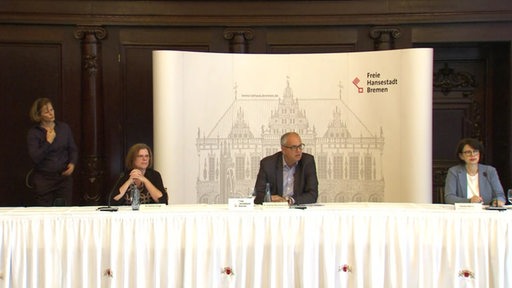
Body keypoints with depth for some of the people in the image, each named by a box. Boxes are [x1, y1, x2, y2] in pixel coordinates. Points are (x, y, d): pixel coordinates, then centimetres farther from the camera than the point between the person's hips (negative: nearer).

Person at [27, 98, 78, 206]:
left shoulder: (64, 127, 5)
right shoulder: (33, 133, -3)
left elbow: (73, 149, 11)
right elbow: (35, 158, -11)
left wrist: (72, 163, -6)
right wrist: (48, 142, -16)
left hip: (64, 176, 2)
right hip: (43, 179, -2)